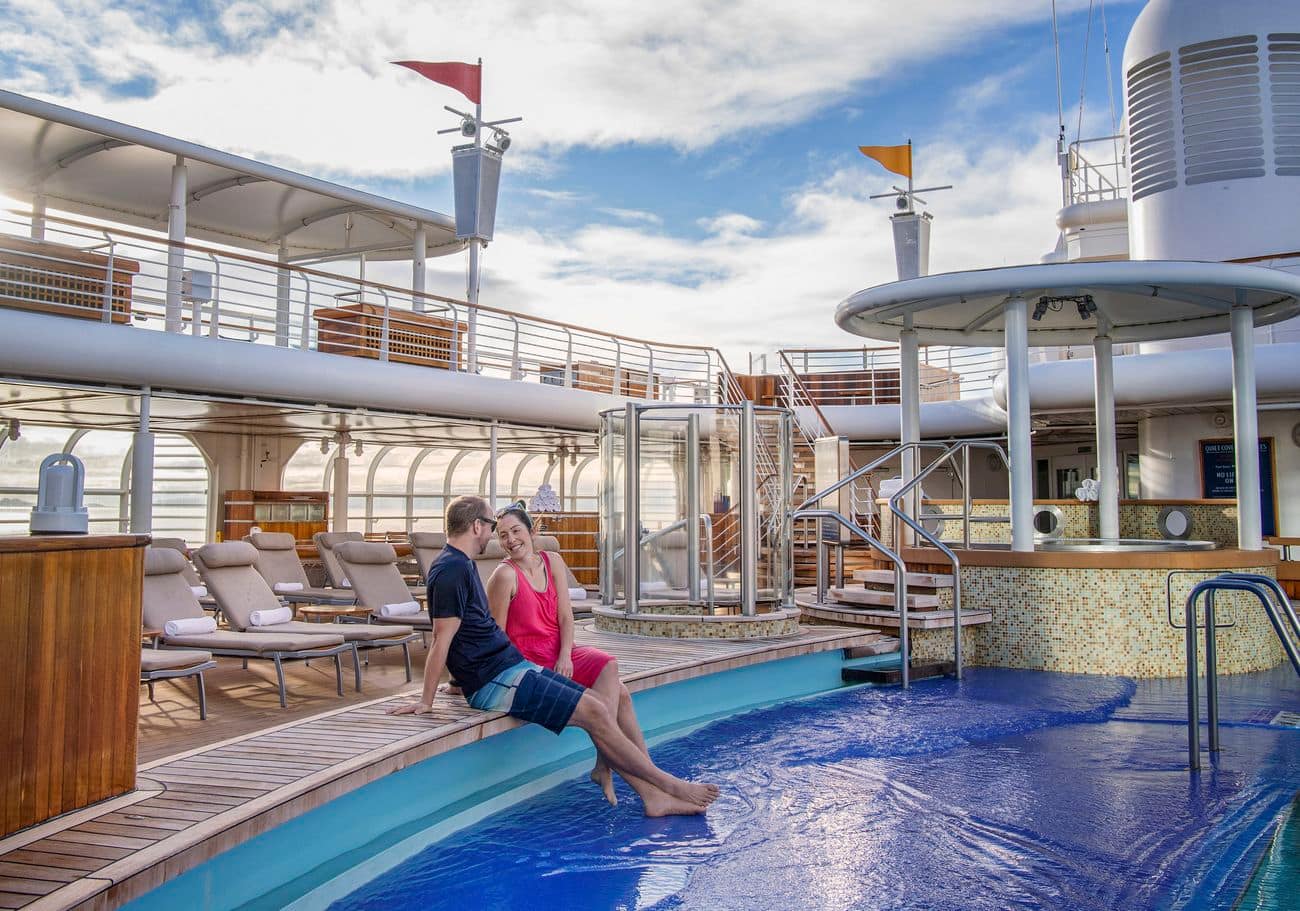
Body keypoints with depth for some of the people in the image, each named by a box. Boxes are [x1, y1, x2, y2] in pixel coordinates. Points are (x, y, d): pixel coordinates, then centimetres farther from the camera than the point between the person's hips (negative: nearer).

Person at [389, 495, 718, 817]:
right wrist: (426, 701, -16)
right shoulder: (452, 570, -16)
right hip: (497, 682, -10)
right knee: (595, 713, -12)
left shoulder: (461, 565, 16)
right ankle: (670, 785, -2)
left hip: (515, 667, 10)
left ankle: (653, 797, 2)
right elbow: (442, 640, -17)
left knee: (598, 705, 3)